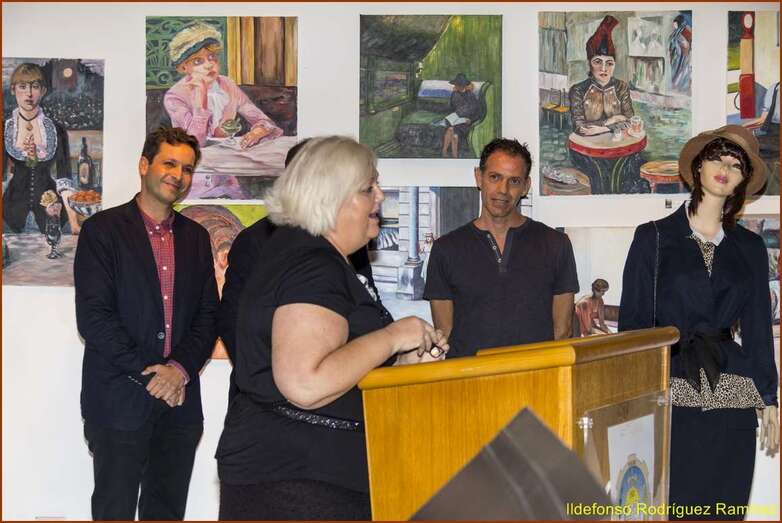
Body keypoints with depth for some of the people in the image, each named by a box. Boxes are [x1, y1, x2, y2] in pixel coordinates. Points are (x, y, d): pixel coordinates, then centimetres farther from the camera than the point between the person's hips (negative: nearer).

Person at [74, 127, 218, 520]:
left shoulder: (196, 237, 13)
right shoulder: (103, 229, -3)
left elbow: (208, 314, 9)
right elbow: (93, 317, -11)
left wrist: (181, 368, -8)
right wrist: (147, 373, -13)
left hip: (179, 398, 4)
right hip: (119, 399, -4)